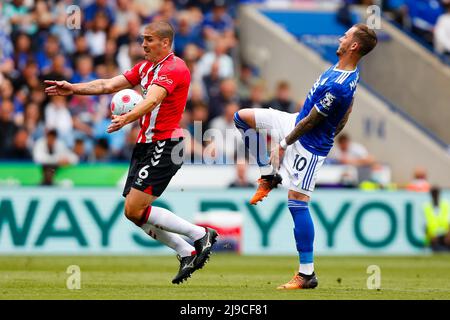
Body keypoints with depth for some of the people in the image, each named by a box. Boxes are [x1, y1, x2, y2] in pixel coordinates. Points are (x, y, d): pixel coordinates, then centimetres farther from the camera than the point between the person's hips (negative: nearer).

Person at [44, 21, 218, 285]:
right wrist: (73, 88, 3)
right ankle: (187, 254, 15)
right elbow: (109, 85, 14)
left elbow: (153, 99, -30)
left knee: (134, 210, -13)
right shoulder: (145, 67, 15)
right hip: (145, 144, 9)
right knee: (134, 211, 7)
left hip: (164, 145, -9)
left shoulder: (174, 68, -13)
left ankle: (201, 235, -4)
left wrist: (126, 119, -46)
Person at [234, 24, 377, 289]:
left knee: (297, 202, -7)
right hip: (297, 122, 10)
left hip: (309, 145, -10)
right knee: (243, 117, 11)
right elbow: (345, 116, 13)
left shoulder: (337, 87, -32)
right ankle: (269, 176, 22)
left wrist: (284, 143, -9)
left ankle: (307, 274, -2)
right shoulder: (349, 71, -2)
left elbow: (310, 122, -21)